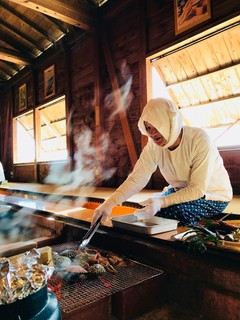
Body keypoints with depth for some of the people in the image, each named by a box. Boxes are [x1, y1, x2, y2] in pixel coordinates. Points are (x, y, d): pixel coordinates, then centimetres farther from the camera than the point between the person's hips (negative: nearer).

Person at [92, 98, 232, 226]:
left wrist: (162, 202, -39)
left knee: (162, 212, -23)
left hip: (213, 195, -5)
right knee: (146, 211, -9)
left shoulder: (199, 140, -29)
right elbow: (136, 180, -20)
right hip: (181, 190, 5)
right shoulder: (153, 146, -14)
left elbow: (197, 189, -27)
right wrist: (109, 204, -34)